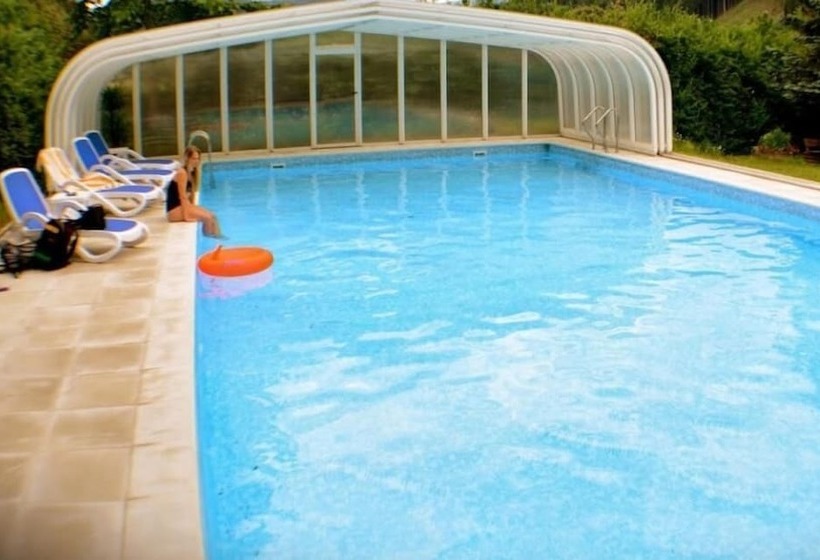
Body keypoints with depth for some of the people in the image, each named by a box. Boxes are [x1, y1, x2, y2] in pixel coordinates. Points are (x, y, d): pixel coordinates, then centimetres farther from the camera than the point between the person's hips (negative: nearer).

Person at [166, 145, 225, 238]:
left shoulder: (192, 172, 11)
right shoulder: (182, 173, -18)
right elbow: (183, 196, -21)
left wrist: (192, 208, 1)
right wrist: (186, 216, -22)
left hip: (184, 205, 9)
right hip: (175, 210, -9)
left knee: (212, 216, 2)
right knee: (207, 218, -15)